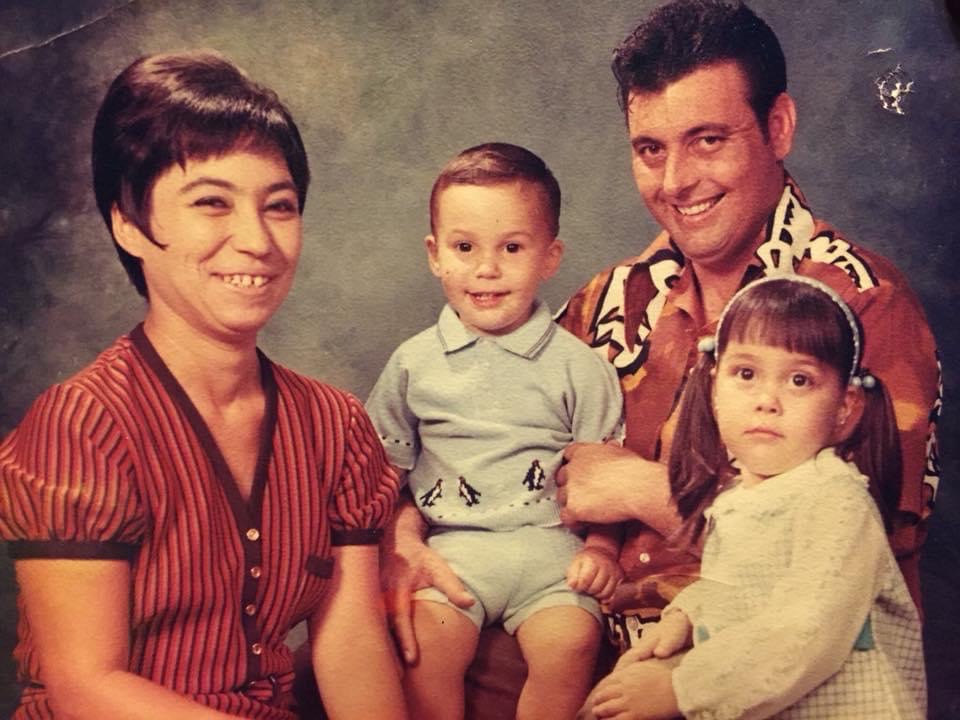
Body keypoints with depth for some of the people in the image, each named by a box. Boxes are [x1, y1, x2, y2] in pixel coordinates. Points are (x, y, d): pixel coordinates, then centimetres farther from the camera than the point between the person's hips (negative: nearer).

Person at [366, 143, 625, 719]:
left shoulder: (577, 366, 4)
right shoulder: (414, 363, 9)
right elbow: (386, 470, 14)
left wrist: (601, 547, -5)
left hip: (551, 545, 0)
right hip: (452, 546, 1)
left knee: (571, 640, -26)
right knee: (426, 635, -26)